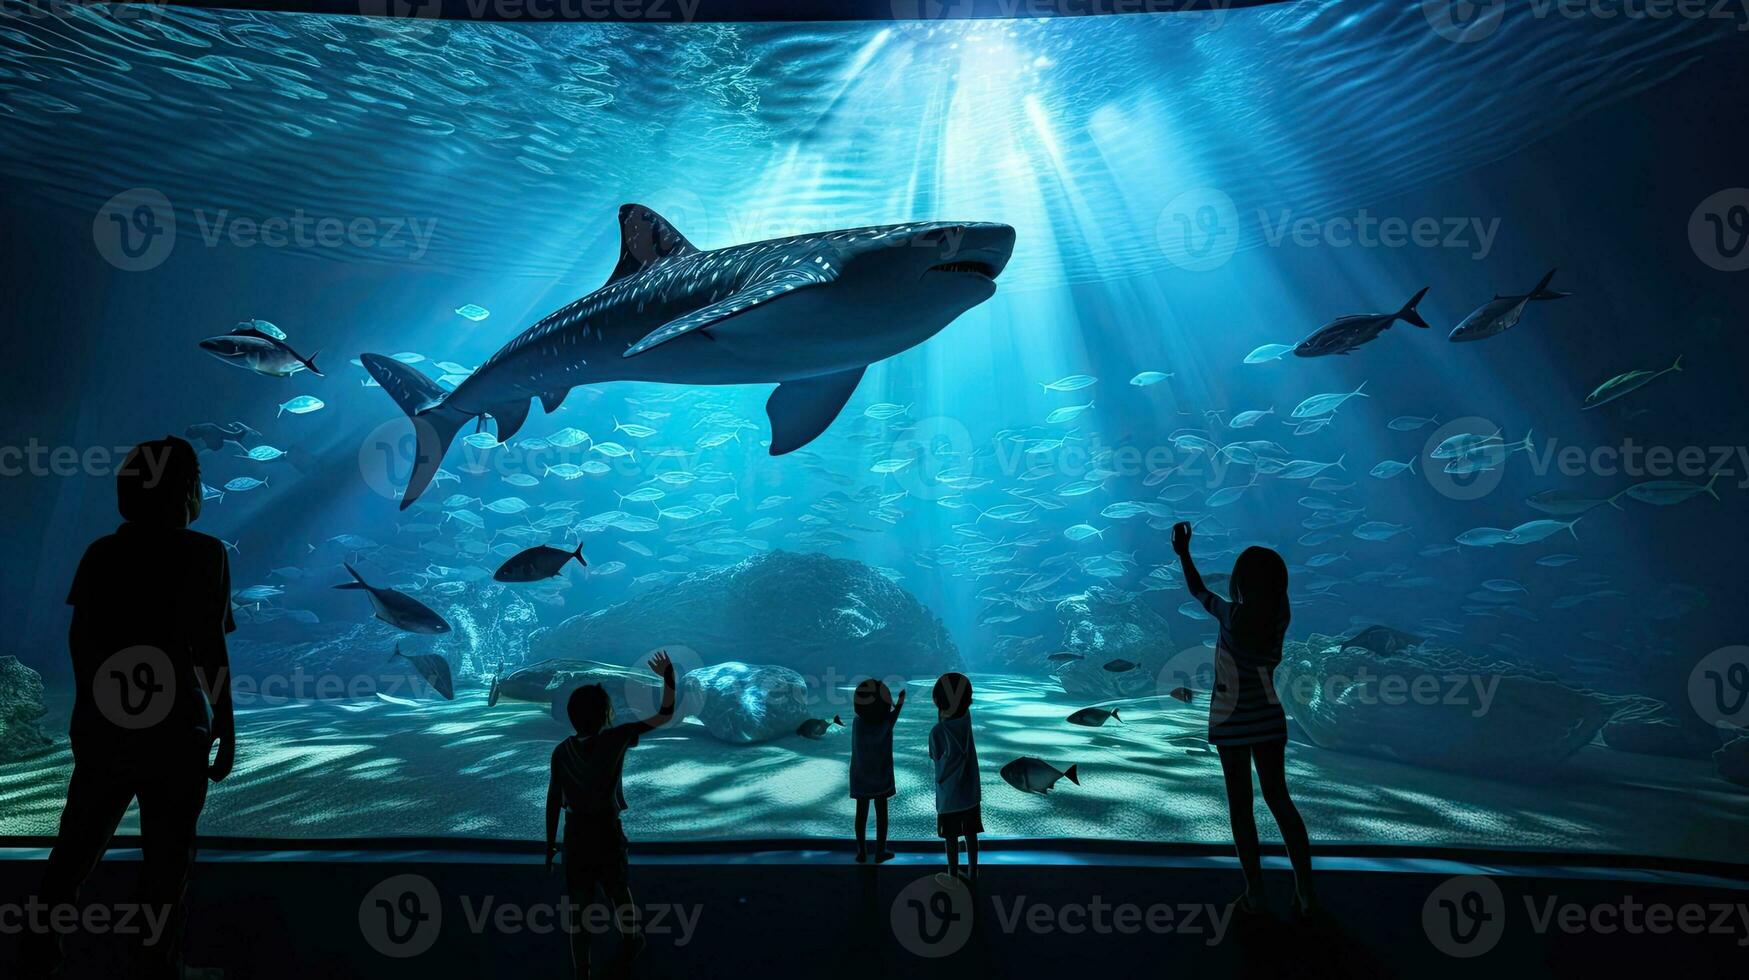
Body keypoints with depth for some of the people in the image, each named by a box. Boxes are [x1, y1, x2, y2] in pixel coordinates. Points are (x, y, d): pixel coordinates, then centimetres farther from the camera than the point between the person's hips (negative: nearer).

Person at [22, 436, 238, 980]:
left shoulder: (102, 552, 4)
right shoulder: (203, 553, -12)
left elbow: (80, 639, 9)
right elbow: (209, 651, -15)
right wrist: (226, 728, -8)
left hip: (101, 725, 5)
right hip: (173, 729, -5)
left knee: (77, 844, 19)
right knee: (166, 855, 7)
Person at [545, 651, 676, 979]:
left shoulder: (561, 752, -7)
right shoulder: (615, 738, -17)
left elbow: (553, 800, -3)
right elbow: (665, 715, -18)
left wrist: (550, 842, 7)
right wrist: (668, 676, -24)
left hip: (575, 833, 2)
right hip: (607, 830, -1)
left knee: (578, 902, 11)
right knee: (617, 886, 23)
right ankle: (629, 944, 45)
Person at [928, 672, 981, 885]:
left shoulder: (937, 731, -23)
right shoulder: (966, 719, -11)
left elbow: (936, 757, -5)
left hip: (948, 796, -4)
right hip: (970, 792, 4)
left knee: (951, 838, 9)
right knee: (971, 834, 16)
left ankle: (953, 877, 20)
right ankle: (972, 871, 28)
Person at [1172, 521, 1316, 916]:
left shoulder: (1233, 617, -22)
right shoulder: (1279, 615, -13)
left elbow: (1198, 592, -4)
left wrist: (1183, 553, 9)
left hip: (1231, 723, -4)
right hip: (1269, 720, 4)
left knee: (1240, 805, 9)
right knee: (1279, 800, 16)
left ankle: (1254, 893, 14)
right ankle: (1305, 891, 14)